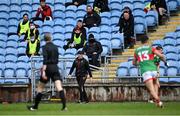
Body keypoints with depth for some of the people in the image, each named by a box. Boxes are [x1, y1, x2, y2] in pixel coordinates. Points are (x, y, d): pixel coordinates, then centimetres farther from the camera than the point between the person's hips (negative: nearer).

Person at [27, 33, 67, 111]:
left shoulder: (45, 47, -6)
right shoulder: (55, 47, 11)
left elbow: (45, 59, -18)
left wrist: (44, 71, -23)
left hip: (48, 68, -4)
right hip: (55, 68, 4)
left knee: (40, 88, 9)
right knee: (59, 87, -6)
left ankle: (35, 106, 17)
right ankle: (64, 106, -20)